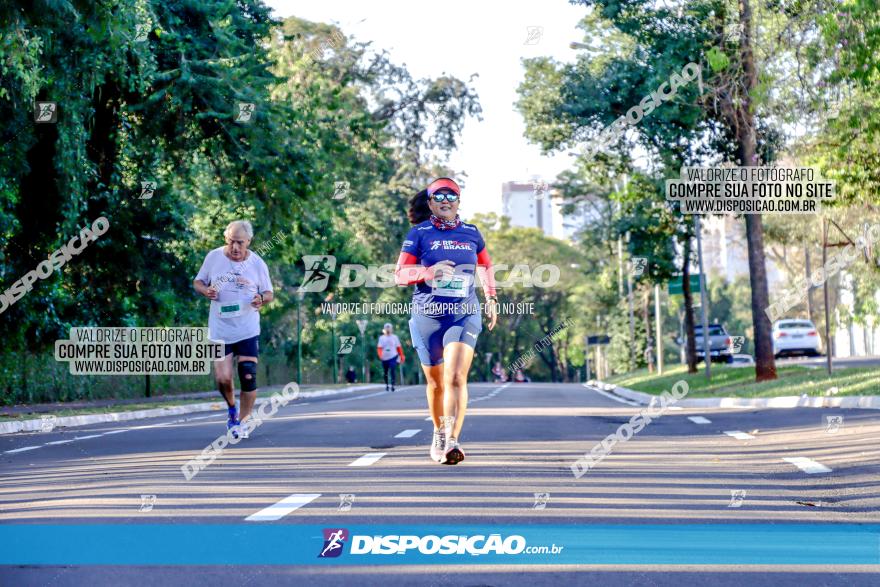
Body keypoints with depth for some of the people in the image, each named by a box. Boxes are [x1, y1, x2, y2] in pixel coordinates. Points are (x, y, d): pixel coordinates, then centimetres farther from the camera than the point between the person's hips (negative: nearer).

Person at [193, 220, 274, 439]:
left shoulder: (257, 263, -1)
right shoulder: (214, 257, 0)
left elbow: (269, 294, 7)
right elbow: (197, 282, 11)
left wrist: (261, 298, -16)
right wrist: (206, 290, -12)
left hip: (248, 330, 0)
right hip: (219, 329, 0)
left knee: (248, 378, -6)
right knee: (223, 378, -7)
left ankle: (242, 422, 13)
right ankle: (232, 410, 25)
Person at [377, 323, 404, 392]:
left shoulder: (394, 337, 4)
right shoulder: (381, 338, 4)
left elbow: (399, 347, 7)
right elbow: (379, 348, -3)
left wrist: (401, 356, 3)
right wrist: (380, 354, -21)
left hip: (393, 357, -2)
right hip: (385, 358, 2)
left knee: (393, 371, -17)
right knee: (385, 372, 11)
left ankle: (392, 385, -17)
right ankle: (386, 384, 30)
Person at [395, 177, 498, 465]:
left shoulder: (471, 233, 9)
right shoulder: (419, 234, 1)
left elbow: (485, 266, 26)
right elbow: (400, 274, -2)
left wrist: (491, 298, 18)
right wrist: (430, 271, -18)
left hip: (465, 314, 0)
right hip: (428, 315, 0)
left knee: (456, 377, -18)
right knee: (435, 381, 11)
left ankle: (452, 442, -23)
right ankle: (439, 433, 33)